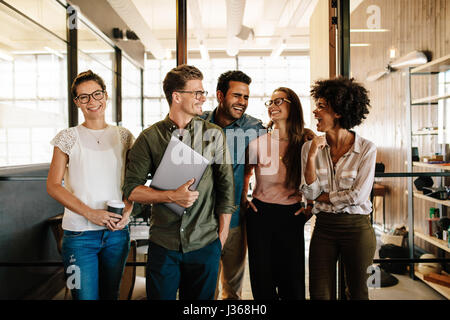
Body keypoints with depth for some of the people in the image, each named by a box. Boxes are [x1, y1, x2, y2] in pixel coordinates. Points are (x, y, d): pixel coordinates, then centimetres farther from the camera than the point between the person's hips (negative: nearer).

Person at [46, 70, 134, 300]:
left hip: (117, 231, 3)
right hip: (80, 233, -2)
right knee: (85, 296, 1)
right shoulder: (68, 138, -1)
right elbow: (53, 185, -4)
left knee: (111, 294, 16)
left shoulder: (123, 136, 6)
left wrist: (127, 211, -7)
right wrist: (90, 213, -15)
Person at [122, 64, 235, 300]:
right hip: (163, 244, 0)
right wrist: (171, 196, -17)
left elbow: (226, 186, 3)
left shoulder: (214, 134, 1)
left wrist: (222, 235, 3)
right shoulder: (149, 138, -1)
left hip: (205, 245, 1)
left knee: (201, 297, 12)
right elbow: (131, 190, -2)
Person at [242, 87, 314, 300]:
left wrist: (311, 205, 3)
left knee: (292, 277, 7)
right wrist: (243, 197, 7)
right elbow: (245, 171, 16)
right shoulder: (258, 140, -2)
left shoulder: (306, 140, -1)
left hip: (292, 214, 0)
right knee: (261, 276, 7)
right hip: (260, 213, 0)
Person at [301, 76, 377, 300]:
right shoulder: (310, 147, 0)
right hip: (323, 227, 3)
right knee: (320, 293, 9)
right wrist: (311, 156, -15)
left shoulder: (366, 149, -8)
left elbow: (358, 195, -12)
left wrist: (322, 197, -5)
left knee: (357, 292, 13)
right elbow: (309, 193, -5)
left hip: (357, 228, -2)